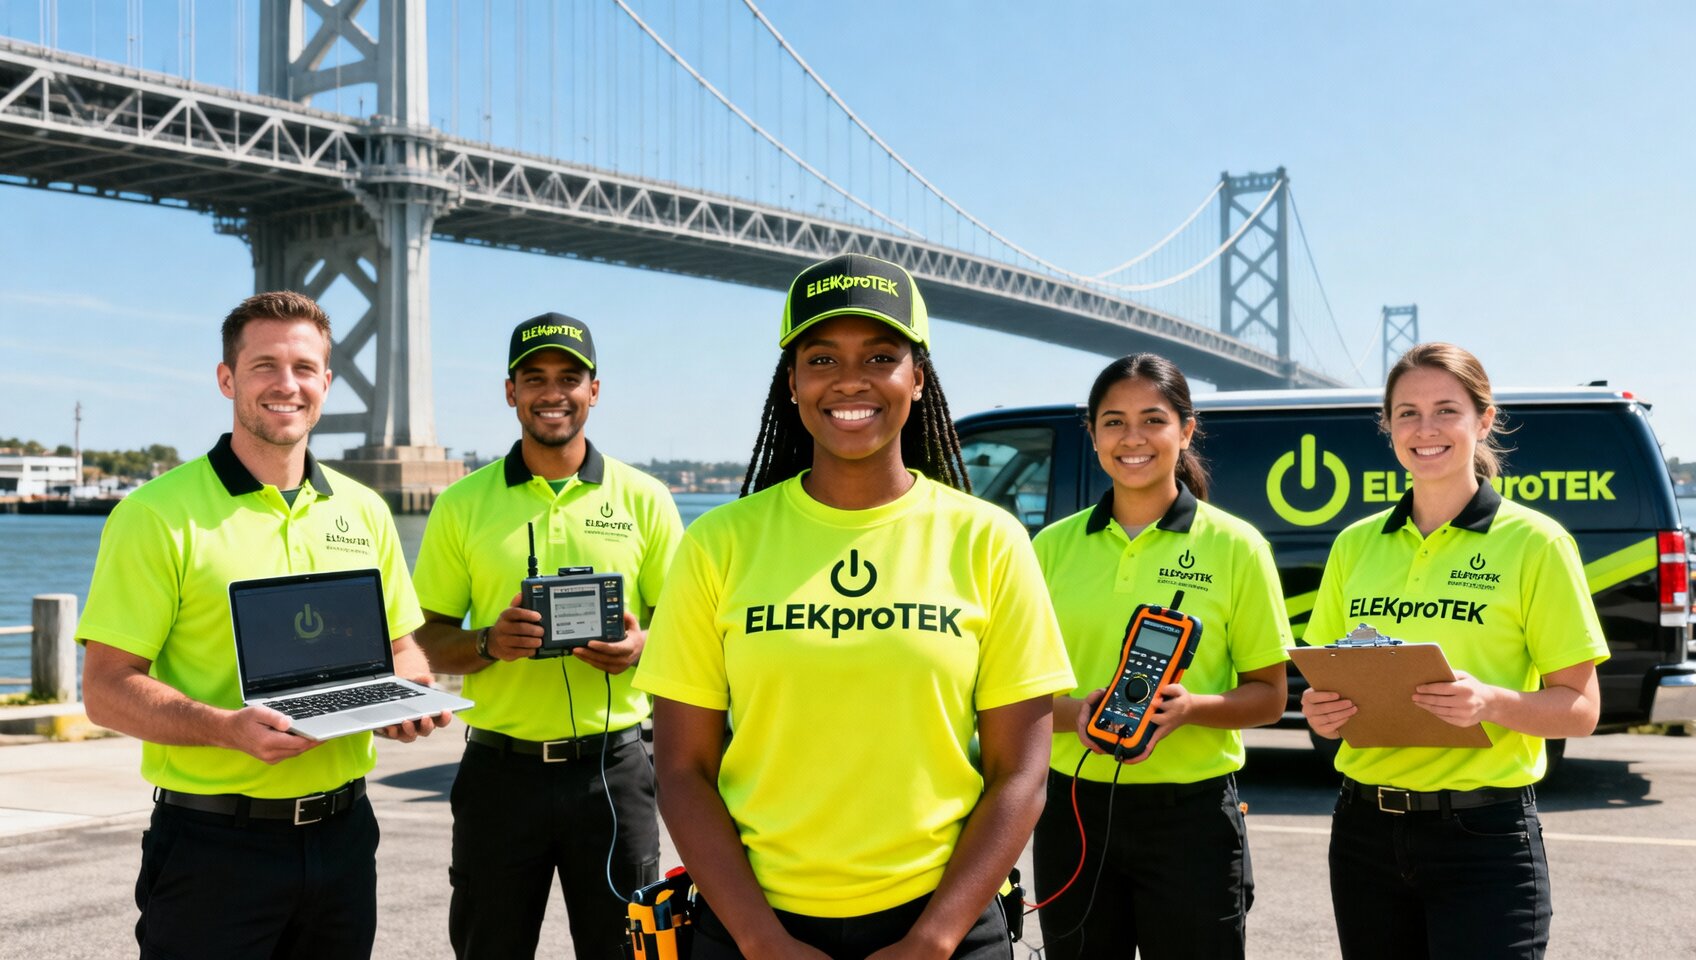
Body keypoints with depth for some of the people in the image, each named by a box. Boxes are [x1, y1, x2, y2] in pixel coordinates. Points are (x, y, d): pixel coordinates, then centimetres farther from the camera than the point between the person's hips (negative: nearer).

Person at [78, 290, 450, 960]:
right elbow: (107, 689, -10)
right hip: (211, 844, -4)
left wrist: (410, 695, -6)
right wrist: (229, 727, -25)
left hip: (341, 829, 5)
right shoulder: (158, 515, -7)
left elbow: (401, 647, 17)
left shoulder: (364, 512, 9)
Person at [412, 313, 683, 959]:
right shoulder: (462, 505, 3)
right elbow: (427, 640, 5)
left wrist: (641, 647, -15)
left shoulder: (644, 500, 2)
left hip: (612, 767, 0)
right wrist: (489, 643, -15)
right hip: (500, 771, 1)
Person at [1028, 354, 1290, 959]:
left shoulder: (1235, 546, -2)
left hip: (1190, 813, -2)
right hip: (1073, 811, 2)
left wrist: (1190, 707, -19)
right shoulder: (1054, 546, 4)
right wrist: (1075, 712, -14)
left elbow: (1268, 697, 1)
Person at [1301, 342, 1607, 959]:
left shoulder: (1535, 543, -5)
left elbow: (1580, 710, -5)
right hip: (1365, 832, 4)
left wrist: (1490, 702, -23)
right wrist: (1320, 711, -7)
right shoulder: (1356, 544, 7)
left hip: (1485, 838, -4)